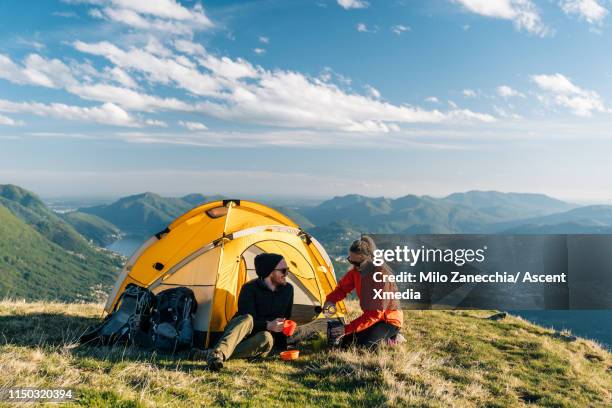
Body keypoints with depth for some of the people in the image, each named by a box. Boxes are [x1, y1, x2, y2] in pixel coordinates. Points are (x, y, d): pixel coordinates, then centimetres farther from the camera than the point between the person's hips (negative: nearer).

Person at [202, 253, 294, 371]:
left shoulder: (288, 289, 2)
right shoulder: (249, 288, -14)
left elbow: (286, 318, 13)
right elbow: (249, 321, -20)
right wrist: (267, 325, -35)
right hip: (239, 334, -3)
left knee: (266, 338, -36)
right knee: (247, 319, -39)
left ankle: (217, 356, -43)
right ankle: (218, 352, -57)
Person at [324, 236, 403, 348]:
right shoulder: (357, 270, -9)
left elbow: (374, 313, -30)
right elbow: (342, 287, 5)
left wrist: (347, 329, -32)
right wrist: (330, 300, -17)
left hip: (389, 319, -7)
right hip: (371, 316, 7)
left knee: (362, 345, -24)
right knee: (346, 341, -1)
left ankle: (392, 339, 1)